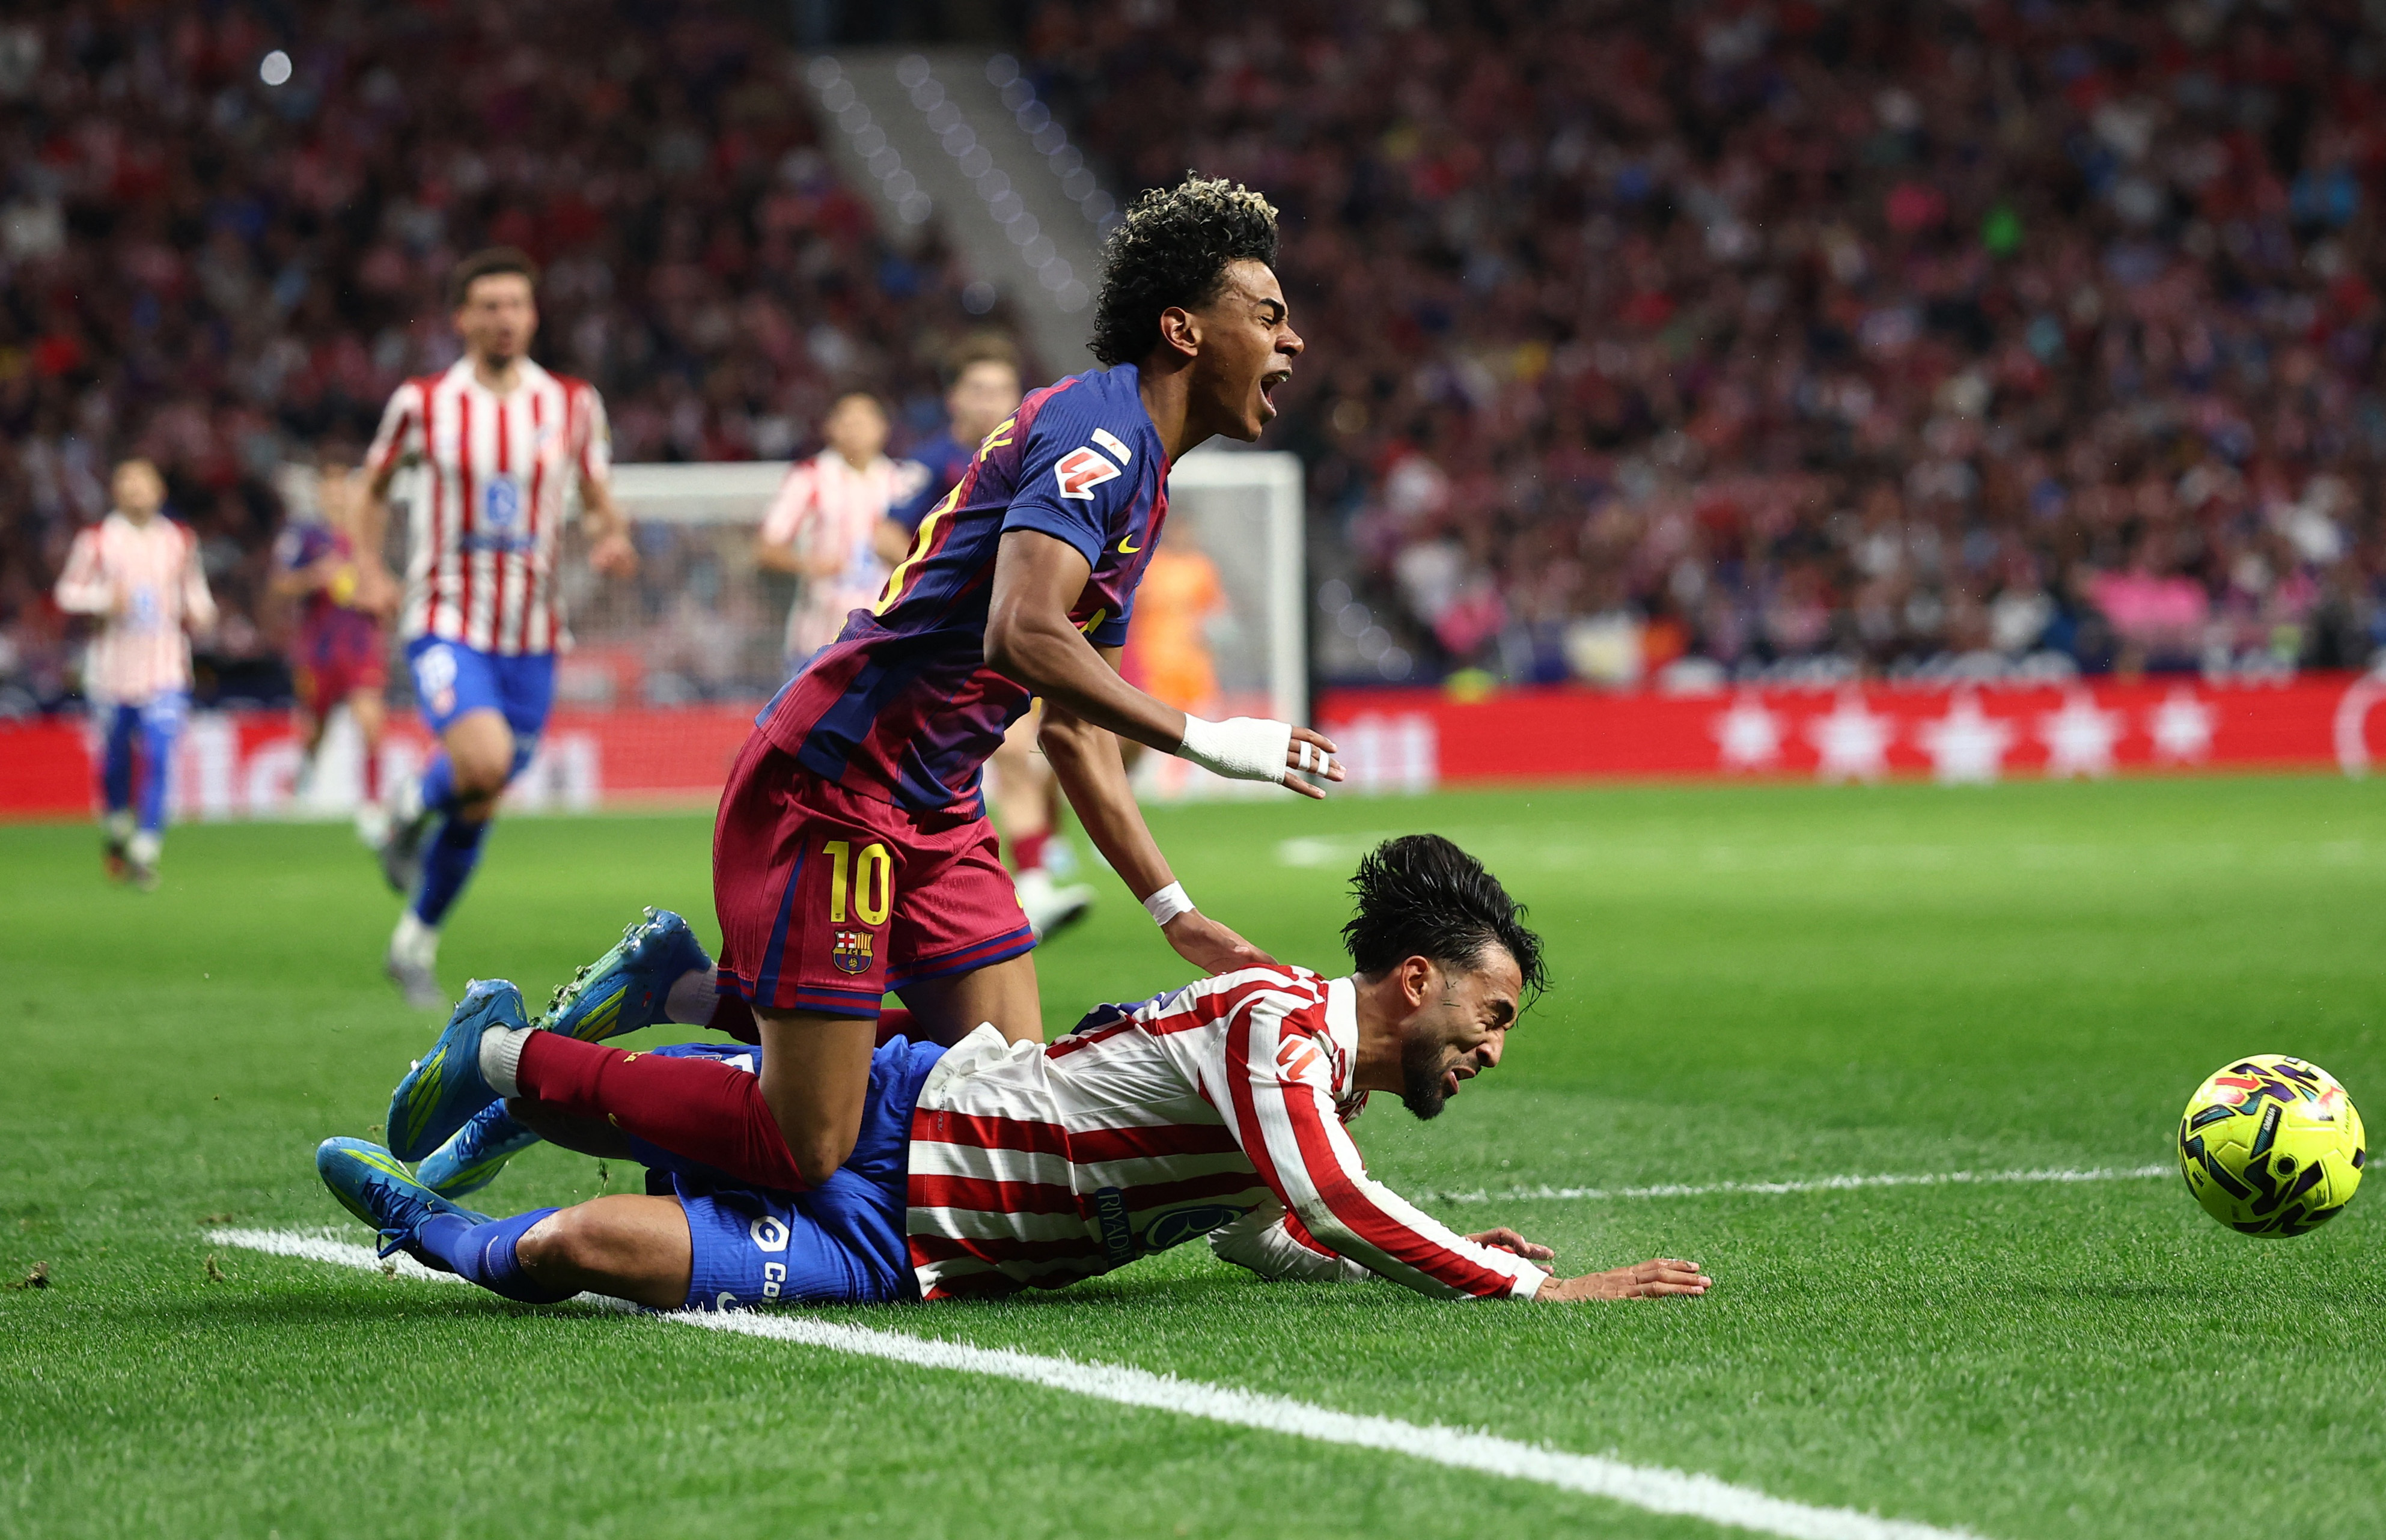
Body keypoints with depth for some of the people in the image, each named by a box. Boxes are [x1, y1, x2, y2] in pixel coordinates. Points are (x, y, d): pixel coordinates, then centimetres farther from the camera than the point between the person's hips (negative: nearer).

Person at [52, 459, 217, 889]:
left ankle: (145, 852, -10)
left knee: (159, 756, -13)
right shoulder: (97, 540, 1)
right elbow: (68, 592, 4)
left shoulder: (180, 541, 8)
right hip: (113, 669, 0)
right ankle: (117, 828, 37)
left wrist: (199, 612, -1)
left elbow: (195, 590, 20)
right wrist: (106, 599, -13)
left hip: (166, 669, 0)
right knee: (116, 756, 9)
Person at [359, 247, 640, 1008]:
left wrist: (614, 539, -11)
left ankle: (415, 944, 30)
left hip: (531, 635, 3)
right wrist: (368, 565, 1)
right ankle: (413, 805, 6)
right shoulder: (422, 403, -3)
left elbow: (601, 503, 11)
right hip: (445, 624, -3)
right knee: (484, 763, -29)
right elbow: (376, 483, 13)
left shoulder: (572, 403, 2)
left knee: (477, 809, 9)